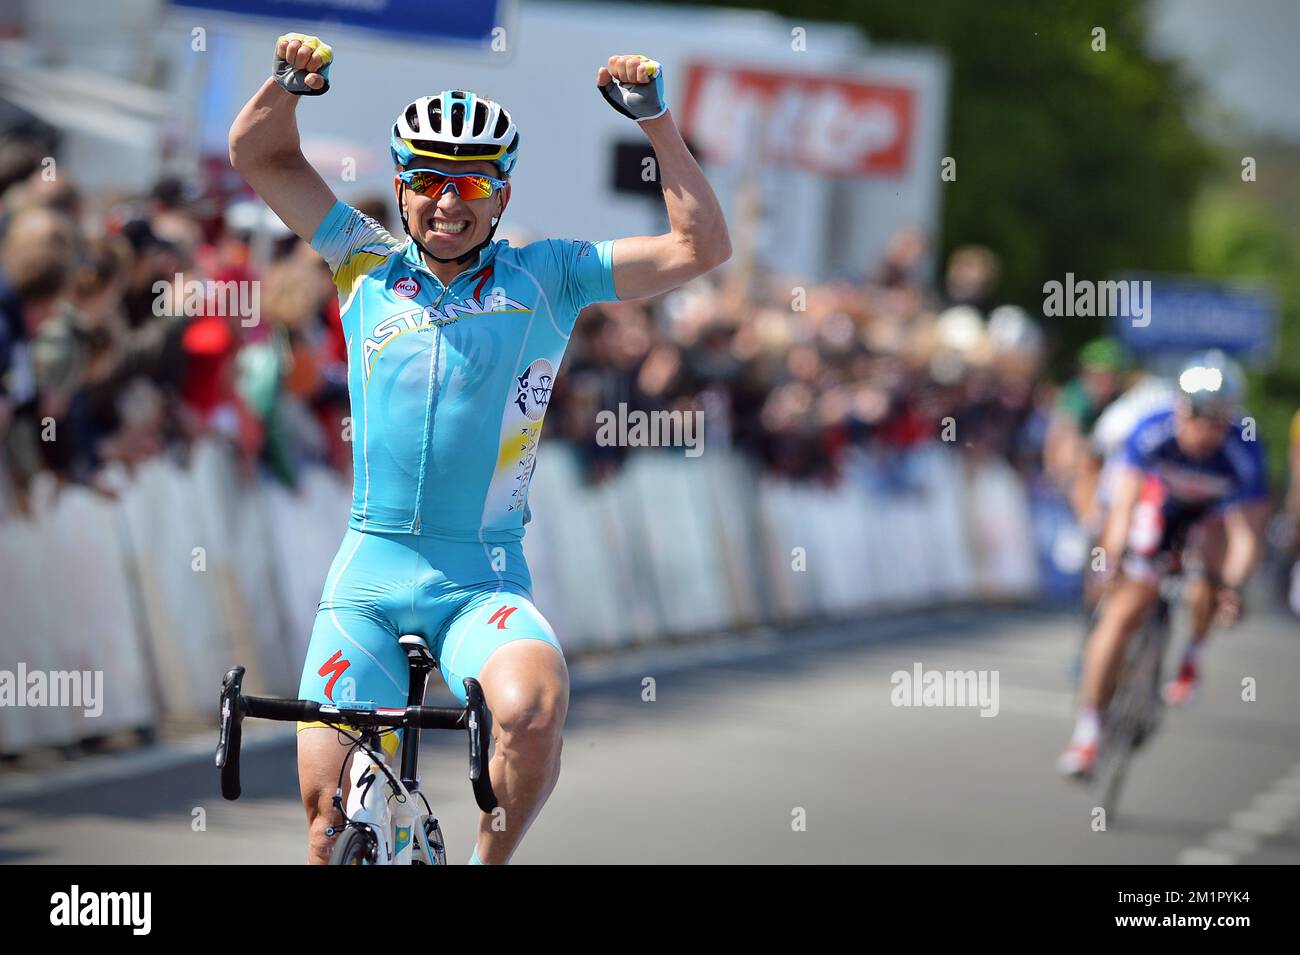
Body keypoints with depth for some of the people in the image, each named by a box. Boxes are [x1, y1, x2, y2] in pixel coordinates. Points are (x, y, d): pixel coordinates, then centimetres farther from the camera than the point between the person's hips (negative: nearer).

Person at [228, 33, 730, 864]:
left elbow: (701, 248, -2)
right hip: (367, 576, 2)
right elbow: (259, 154, 9)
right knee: (326, 796, -7)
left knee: (535, 706, -32)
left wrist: (658, 121, -8)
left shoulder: (545, 278, 4)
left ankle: (491, 866, -6)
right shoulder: (368, 267, 7)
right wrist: (290, 83, -10)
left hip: (484, 583, -2)